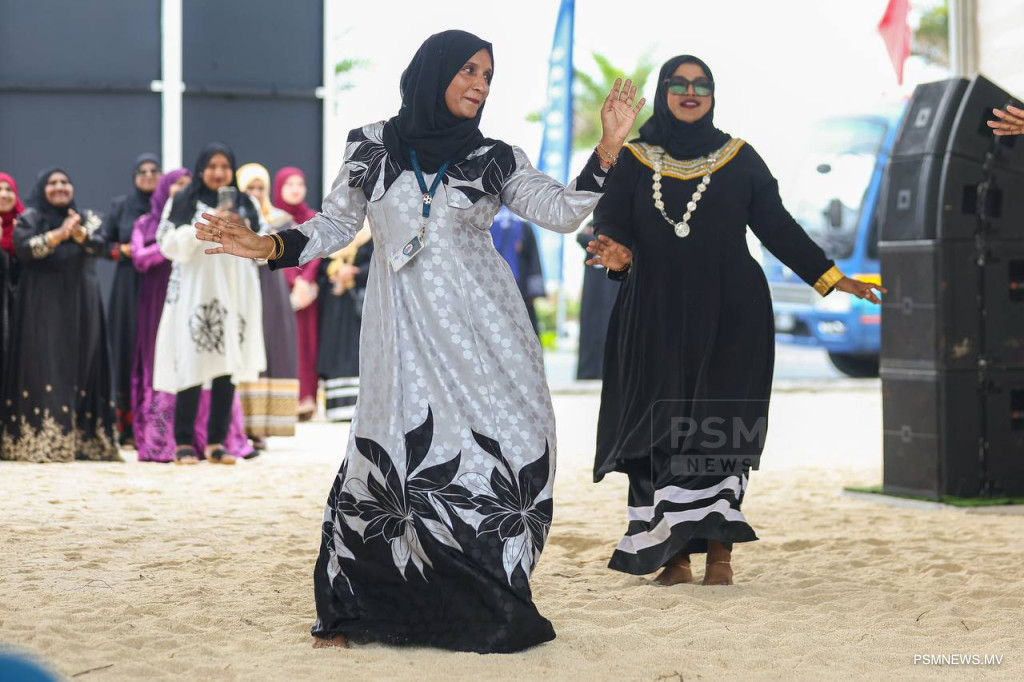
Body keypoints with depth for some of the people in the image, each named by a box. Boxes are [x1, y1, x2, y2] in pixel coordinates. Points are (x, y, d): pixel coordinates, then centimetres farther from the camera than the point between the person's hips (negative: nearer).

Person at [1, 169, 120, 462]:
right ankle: (39, 441, -15)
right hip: (43, 305, -3)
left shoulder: (87, 217, 13)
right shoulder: (29, 218, 5)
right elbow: (24, 248, -12)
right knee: (43, 365, -10)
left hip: (80, 303, 3)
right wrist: (59, 234, -23)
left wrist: (78, 233, -26)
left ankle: (81, 439, -1)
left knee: (81, 365, -1)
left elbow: (99, 245, -5)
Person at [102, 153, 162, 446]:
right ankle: (128, 429, 0)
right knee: (129, 352, -3)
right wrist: (125, 250, -8)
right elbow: (104, 243, 10)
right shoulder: (120, 206, 10)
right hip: (129, 287, 1)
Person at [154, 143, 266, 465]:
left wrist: (246, 232, -3)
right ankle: (184, 442, -1)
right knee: (193, 366, -9)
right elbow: (170, 244, -7)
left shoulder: (244, 204, 14)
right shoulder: (184, 202, 4)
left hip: (234, 296, 3)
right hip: (196, 296, -3)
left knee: (228, 368, -1)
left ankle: (217, 442, 5)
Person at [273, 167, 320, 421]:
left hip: (307, 290, 3)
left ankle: (305, 398, -1)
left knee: (306, 341, -2)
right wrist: (295, 281, -17)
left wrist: (306, 281, -13)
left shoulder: (312, 219, 13)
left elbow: (317, 253, 3)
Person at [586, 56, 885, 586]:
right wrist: (618, 255, -21)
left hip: (728, 316, 0)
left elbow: (777, 226, 8)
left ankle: (718, 552, -6)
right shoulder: (633, 162, 8)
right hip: (656, 318, 0)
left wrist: (830, 277, 2)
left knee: (720, 427, -8)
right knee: (662, 429, -5)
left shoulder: (739, 160, 9)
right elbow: (611, 226, 2)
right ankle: (674, 555, -1)